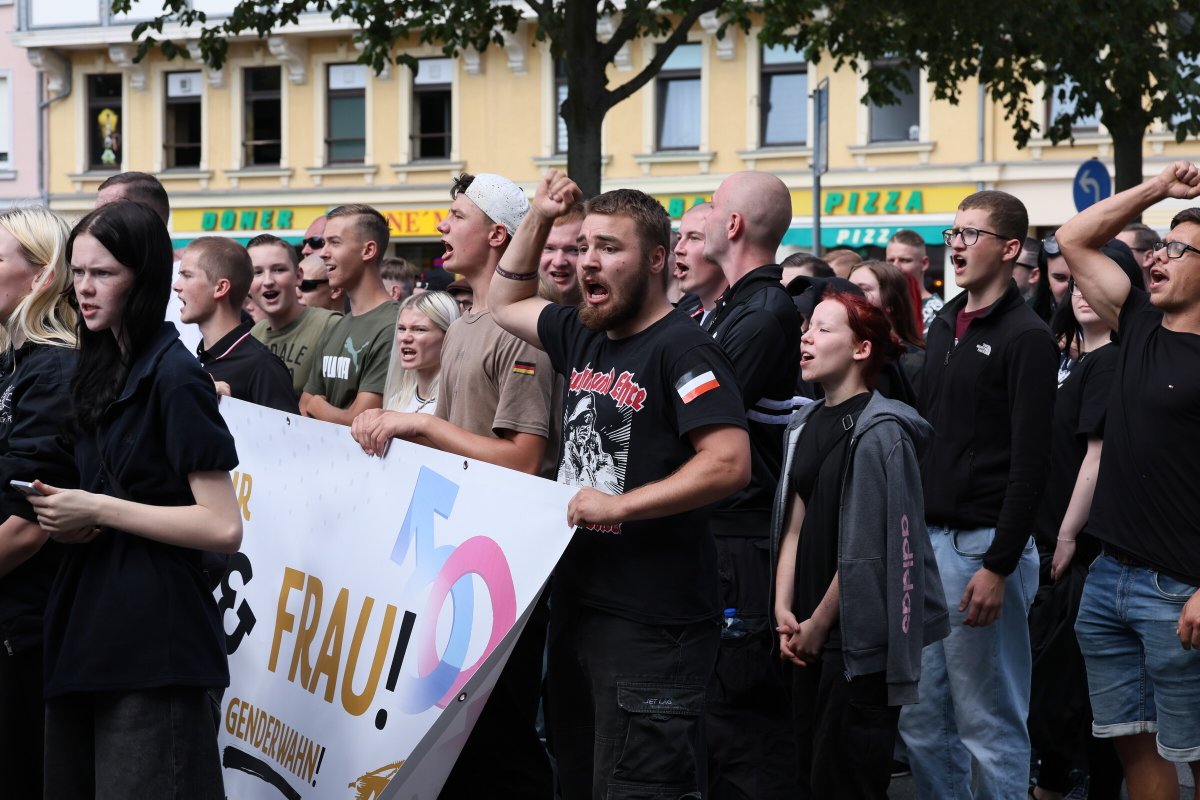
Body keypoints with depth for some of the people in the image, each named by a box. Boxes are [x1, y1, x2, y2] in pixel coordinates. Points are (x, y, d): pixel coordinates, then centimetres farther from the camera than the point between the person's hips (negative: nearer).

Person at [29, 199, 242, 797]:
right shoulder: (102, 370, 14)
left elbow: (224, 528, -16)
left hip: (152, 643, -8)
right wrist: (64, 515, 3)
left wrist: (98, 510, -16)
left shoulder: (174, 377, -11)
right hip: (86, 630, 8)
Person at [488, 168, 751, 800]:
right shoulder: (582, 336, 12)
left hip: (651, 622, -9)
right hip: (575, 601, 9)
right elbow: (506, 304, 31)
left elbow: (729, 464, -23)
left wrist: (620, 505, -22)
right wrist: (540, 217, 18)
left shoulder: (681, 347, -13)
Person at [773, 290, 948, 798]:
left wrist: (819, 623, -11)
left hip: (860, 639, -8)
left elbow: (867, 547, -16)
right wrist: (785, 610, -1)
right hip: (810, 639, 8)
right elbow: (794, 523, 9)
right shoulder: (806, 425, 10)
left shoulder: (879, 432, -14)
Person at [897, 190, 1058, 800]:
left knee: (989, 725, -2)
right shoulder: (944, 325, 15)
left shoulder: (1025, 337, -9)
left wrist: (999, 566, -19)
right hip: (926, 538, 8)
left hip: (982, 544, -8)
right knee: (920, 719, 9)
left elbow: (1030, 464, -14)